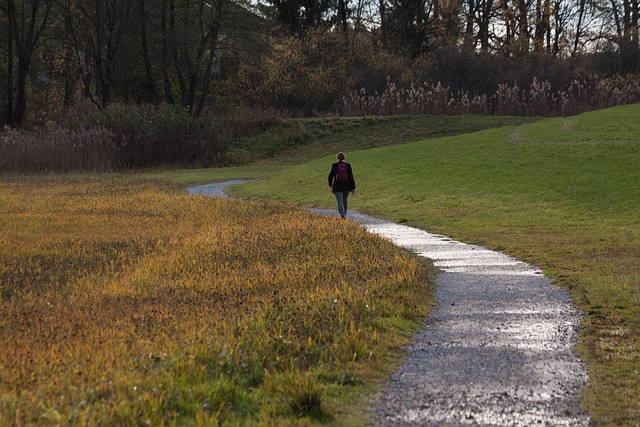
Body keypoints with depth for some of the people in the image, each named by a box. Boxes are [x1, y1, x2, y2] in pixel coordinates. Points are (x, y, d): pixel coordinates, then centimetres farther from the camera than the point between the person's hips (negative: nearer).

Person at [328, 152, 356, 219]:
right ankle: (344, 214, 35)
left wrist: (330, 184, 24)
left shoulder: (334, 166, -4)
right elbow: (351, 177, -5)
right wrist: (353, 188, -1)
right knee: (345, 200, 21)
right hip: (346, 187, 2)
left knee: (340, 202, -6)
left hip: (337, 187, -2)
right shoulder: (348, 166, -4)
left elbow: (330, 176, 5)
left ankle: (343, 215, -24)